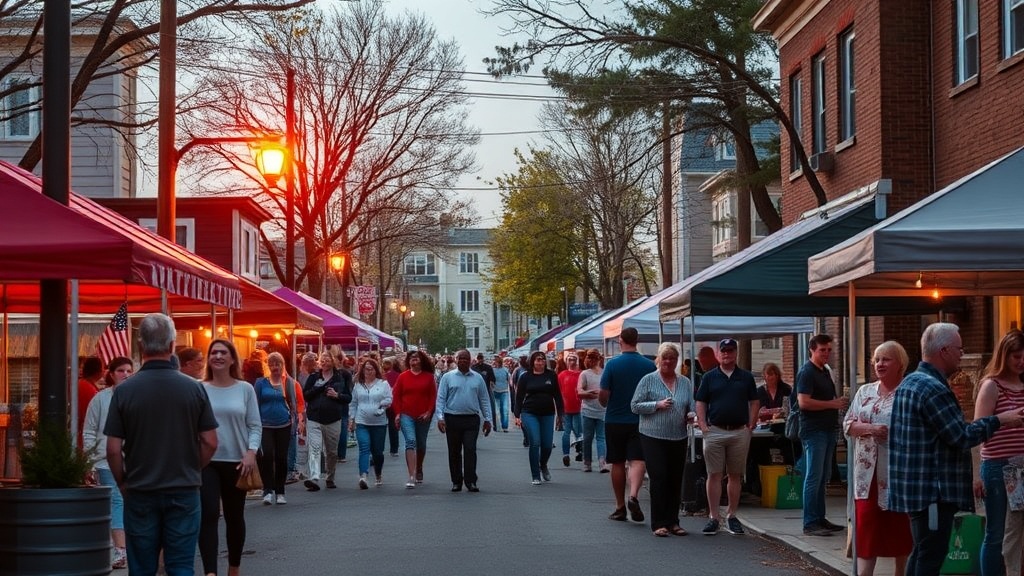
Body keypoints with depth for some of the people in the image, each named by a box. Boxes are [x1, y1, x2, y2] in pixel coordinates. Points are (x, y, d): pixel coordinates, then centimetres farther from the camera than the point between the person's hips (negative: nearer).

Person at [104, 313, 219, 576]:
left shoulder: (124, 390, -8)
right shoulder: (193, 388, -5)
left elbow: (113, 449, -6)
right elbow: (210, 443, -1)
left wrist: (122, 483, 9)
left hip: (140, 493, 0)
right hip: (184, 492, 0)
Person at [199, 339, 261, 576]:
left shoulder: (245, 389, 1)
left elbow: (255, 426, 1)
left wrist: (251, 452, -13)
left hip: (236, 461, 1)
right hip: (205, 461, -1)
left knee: (234, 517, 14)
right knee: (208, 514, -14)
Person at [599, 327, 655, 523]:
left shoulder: (612, 364, -9)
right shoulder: (649, 365, -3)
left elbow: (603, 395, -10)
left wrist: (606, 404, 13)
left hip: (615, 421, 0)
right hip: (640, 421, 0)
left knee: (617, 464, 10)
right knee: (638, 460, -4)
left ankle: (620, 507, 17)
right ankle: (633, 496, -29)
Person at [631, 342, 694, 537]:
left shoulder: (685, 383, 12)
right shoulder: (648, 380, 0)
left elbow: (692, 406, 12)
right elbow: (635, 406, -3)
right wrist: (657, 405, -14)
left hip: (678, 438, 4)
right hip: (653, 437, -4)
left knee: (676, 480, 7)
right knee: (658, 479, -8)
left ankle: (673, 522, 16)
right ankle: (658, 523, -3)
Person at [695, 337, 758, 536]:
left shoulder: (746, 377, 9)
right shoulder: (709, 377, 7)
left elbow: (754, 402, 11)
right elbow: (701, 403, 7)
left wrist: (751, 425, 0)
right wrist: (703, 425, -4)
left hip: (740, 432, 1)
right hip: (715, 431, -1)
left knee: (735, 475, 6)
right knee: (714, 475, -1)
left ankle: (731, 516, 13)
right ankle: (714, 517, 2)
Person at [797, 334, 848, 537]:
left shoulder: (826, 371, 18)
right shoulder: (807, 372, -11)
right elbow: (803, 402, -21)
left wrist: (839, 403, 10)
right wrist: (832, 404, -17)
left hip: (827, 429, 9)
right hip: (814, 431, -9)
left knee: (823, 477, 12)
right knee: (814, 477, -8)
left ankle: (820, 518, 19)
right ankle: (810, 523, -7)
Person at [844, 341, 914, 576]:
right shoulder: (865, 392, 11)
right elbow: (848, 424, 5)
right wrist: (870, 428, -12)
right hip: (868, 471, 4)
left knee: (899, 526, 7)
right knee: (866, 523, 0)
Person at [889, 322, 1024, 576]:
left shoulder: (910, 382, 14)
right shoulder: (932, 388, -19)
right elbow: (961, 437, -18)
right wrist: (999, 420, -6)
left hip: (915, 486, 11)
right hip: (932, 489, -10)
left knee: (922, 553, 16)